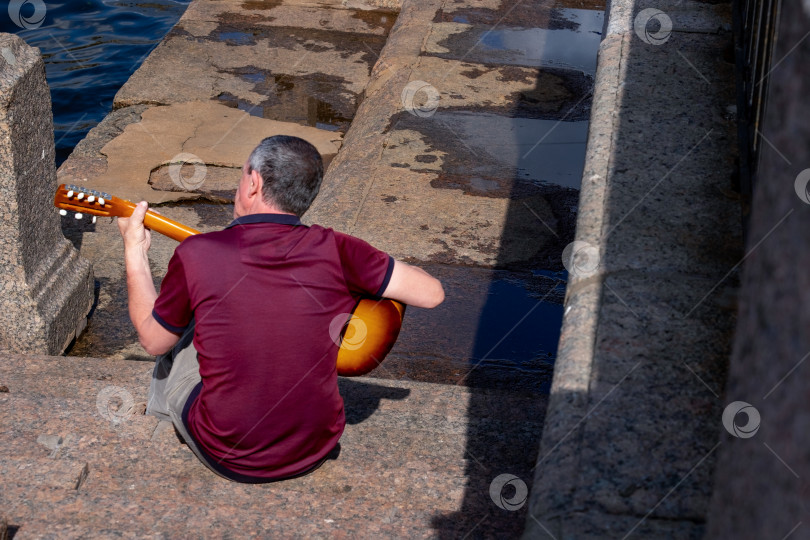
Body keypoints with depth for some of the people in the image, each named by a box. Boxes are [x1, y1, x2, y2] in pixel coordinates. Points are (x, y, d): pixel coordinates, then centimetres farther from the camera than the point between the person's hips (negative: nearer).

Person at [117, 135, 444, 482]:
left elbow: (152, 339, 0)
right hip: (314, 454, 2)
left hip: (228, 460, -1)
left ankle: (162, 417, 55)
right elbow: (432, 293, -9)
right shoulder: (333, 251, -16)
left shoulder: (196, 255, -17)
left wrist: (135, 249, 12)